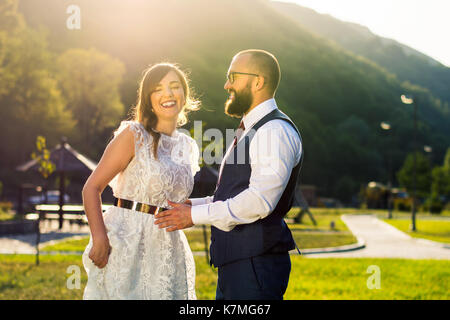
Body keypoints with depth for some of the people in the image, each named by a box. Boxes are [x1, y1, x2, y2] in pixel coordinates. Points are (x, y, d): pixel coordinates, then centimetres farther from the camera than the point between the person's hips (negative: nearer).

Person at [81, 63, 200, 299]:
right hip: (125, 243, -5)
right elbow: (92, 187, -9)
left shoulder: (188, 147, 13)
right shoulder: (133, 135, -5)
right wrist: (99, 238, -21)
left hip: (168, 250, 6)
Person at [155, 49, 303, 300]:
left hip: (256, 264, -10)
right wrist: (193, 204, 12)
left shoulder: (275, 131, -13)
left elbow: (260, 200, -23)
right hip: (236, 262, 10)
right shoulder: (251, 130, 20)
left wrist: (196, 215, -16)